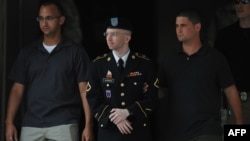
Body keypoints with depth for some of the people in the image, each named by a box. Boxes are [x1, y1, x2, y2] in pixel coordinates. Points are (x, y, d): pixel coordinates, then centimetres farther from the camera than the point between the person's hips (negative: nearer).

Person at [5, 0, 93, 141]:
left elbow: (84, 90, 0)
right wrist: (10, 122, 0)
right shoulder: (27, 52, 12)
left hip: (63, 125, -3)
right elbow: (18, 88, 10)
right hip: (31, 125, 3)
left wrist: (88, 125, -8)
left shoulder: (75, 51, 3)